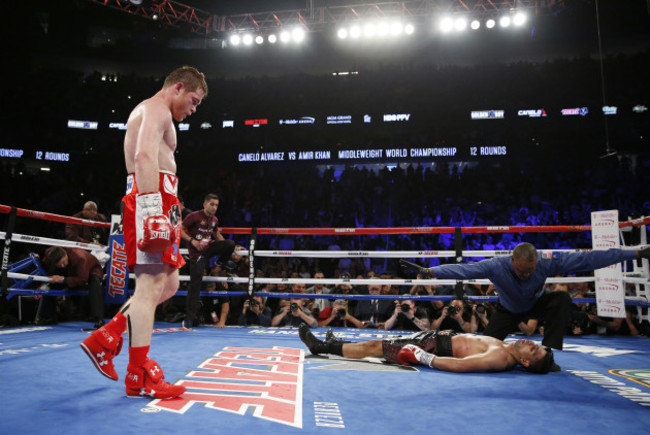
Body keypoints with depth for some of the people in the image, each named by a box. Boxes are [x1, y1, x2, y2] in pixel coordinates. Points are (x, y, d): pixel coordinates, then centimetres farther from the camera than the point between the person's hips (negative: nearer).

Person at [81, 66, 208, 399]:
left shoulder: (148, 111, 30)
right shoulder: (157, 109, -3)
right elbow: (145, 156, -21)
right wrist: (153, 206, -30)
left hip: (156, 205, 11)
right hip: (151, 198, -11)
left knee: (169, 284, 13)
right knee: (151, 285, -10)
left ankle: (105, 339, 16)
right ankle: (140, 377, -4)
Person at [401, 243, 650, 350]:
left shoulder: (547, 262, -33)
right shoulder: (496, 267, -38)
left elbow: (586, 259, -32)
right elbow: (463, 269, -46)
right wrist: (427, 271, -58)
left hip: (536, 304, 1)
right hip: (508, 310, -1)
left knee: (562, 299, -29)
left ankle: (548, 353, -19)